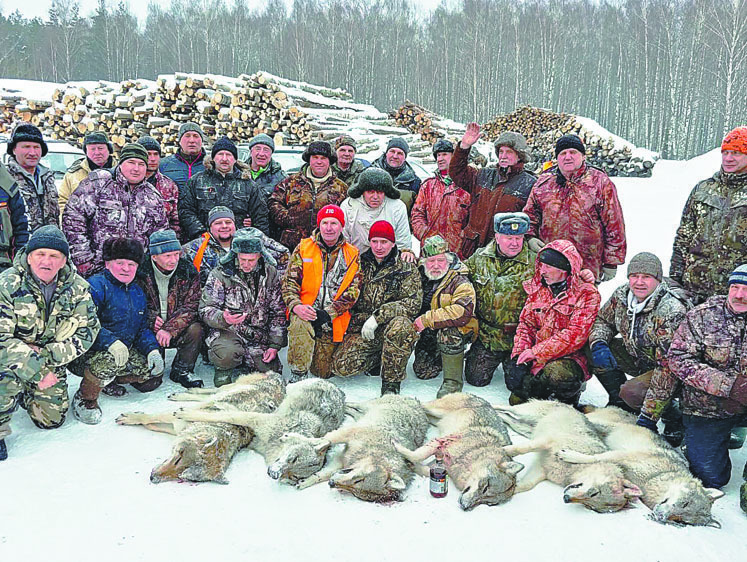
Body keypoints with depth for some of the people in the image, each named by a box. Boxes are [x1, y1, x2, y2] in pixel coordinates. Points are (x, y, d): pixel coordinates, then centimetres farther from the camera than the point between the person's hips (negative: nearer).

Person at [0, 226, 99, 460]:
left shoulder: (77, 287, -10)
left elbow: (88, 329, -10)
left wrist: (48, 357, -22)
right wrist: (36, 372, -29)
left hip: (51, 361, 4)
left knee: (52, 419, 2)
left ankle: (24, 393, 33)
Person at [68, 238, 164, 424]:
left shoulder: (138, 293, 13)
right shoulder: (96, 286, -15)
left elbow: (143, 329, 15)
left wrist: (152, 350, -4)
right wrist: (110, 341, -39)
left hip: (125, 351, 8)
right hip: (85, 354, -8)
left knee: (154, 373, -4)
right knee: (109, 360, -39)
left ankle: (109, 381, 20)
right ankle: (85, 399, -10)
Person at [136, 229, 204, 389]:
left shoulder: (188, 270, -7)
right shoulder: (141, 271, -8)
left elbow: (191, 306, -11)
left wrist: (169, 329, -23)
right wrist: (151, 320, -20)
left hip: (178, 329, 1)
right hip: (149, 330, -1)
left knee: (195, 329, -31)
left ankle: (181, 370, -9)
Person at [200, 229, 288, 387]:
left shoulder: (271, 274, 1)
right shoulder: (220, 274, -8)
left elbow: (278, 312, 6)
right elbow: (206, 309, -9)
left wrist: (275, 345, -2)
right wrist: (223, 318, -32)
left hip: (259, 336, 4)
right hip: (228, 331, -3)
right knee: (227, 354, -35)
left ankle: (243, 364, 24)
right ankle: (224, 369, 3)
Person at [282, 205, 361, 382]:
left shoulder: (352, 255, 4)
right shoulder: (303, 248, 4)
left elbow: (353, 290, -2)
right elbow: (289, 281, 1)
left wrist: (328, 313, -15)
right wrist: (295, 305, -19)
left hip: (333, 319, 1)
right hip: (305, 311, -1)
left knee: (323, 371, 1)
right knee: (299, 323, -38)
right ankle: (298, 374, -19)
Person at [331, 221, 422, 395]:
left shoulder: (406, 267, -3)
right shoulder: (361, 263, 8)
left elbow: (412, 303, -13)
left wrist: (377, 317, -21)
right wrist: (362, 321, 1)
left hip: (390, 324, -3)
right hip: (363, 329, 4)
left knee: (399, 326, -39)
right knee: (341, 366, -15)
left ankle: (391, 383, -20)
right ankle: (379, 359, 14)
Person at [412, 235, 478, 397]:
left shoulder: (460, 281, -17)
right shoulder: (421, 276, 0)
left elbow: (463, 312, -32)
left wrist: (427, 319, -30)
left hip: (458, 332, -5)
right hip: (429, 334, 5)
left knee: (448, 331, -37)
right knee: (423, 371, -11)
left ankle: (453, 381, -23)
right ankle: (439, 356, 21)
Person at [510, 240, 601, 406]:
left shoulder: (587, 294, -8)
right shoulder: (537, 288, 10)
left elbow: (575, 335, -17)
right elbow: (526, 325, 9)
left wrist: (535, 352, -19)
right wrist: (519, 356, -9)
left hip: (570, 357, -4)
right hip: (536, 360, 4)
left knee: (557, 374, -37)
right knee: (517, 399, -18)